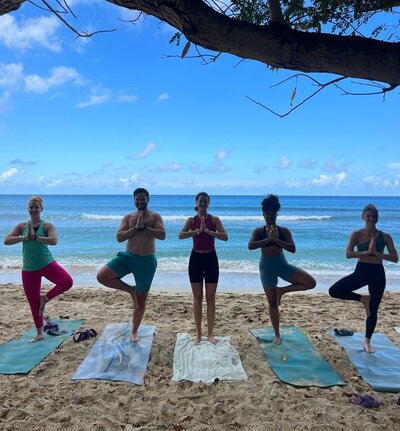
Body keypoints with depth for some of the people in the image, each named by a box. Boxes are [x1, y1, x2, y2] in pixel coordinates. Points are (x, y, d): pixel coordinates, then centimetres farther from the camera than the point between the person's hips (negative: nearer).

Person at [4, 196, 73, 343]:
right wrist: (24, 237, -17)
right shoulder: (21, 226, 6)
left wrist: (34, 237, -21)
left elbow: (53, 241, -21)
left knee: (67, 282, -27)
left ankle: (45, 298, 1)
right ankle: (39, 333, 27)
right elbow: (6, 240, -5)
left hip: (47, 264, -2)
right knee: (33, 302, 9)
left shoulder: (47, 226, -3)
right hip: (29, 269, 2)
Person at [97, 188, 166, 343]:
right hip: (127, 256, 2)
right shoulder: (128, 217, 6)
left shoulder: (155, 216, 2)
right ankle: (130, 289, 5)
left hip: (147, 261, -2)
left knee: (142, 299, 7)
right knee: (102, 277, -19)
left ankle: (134, 332, 26)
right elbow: (119, 237, -5)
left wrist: (144, 227, -18)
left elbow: (162, 235, -13)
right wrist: (136, 227, -15)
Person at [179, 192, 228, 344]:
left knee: (210, 298, 5)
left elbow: (225, 237, -14)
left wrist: (207, 230, -23)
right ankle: (198, 333, 18)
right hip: (196, 258, 0)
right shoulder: (191, 220, 1)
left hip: (211, 258, 0)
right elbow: (181, 235, -15)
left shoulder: (214, 219, 0)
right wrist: (198, 231, -23)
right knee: (197, 297, 6)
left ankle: (210, 333, 17)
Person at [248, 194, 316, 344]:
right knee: (272, 303, 6)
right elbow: (250, 246, -18)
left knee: (311, 283, -14)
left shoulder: (284, 230, 1)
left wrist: (276, 239, -21)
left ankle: (281, 290, 4)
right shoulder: (258, 231, -1)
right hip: (267, 267, -1)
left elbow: (292, 249, -11)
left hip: (282, 264, 2)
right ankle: (277, 335, 24)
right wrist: (268, 239, -24)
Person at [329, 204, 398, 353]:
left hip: (377, 273, 0)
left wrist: (377, 253, -19)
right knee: (334, 291, -17)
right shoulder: (357, 234, -4)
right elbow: (348, 254, -15)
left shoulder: (385, 237, 0)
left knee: (373, 310, 8)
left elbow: (395, 258, -6)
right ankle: (363, 299, 6)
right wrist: (367, 252, -24)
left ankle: (367, 341, 28)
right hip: (361, 271, 0)